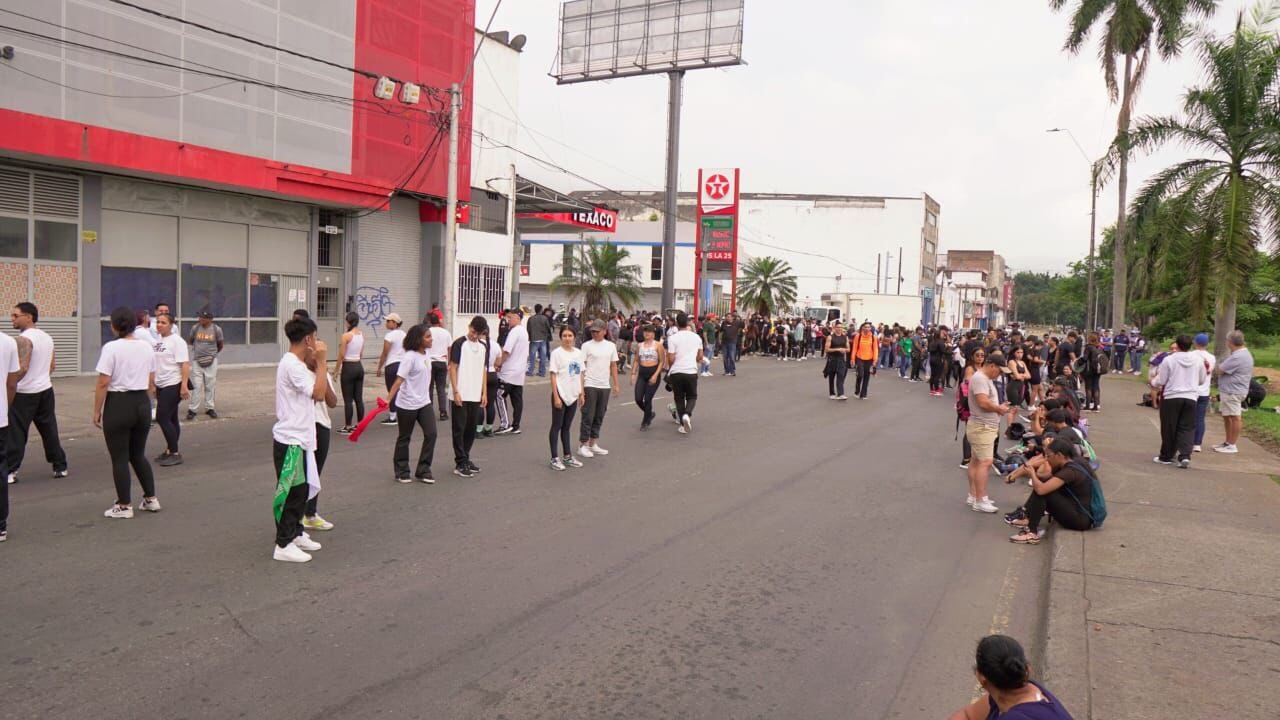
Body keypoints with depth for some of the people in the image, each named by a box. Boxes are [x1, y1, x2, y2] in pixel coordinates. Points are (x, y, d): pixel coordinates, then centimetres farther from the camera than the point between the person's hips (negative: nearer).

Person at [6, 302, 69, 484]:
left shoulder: (23, 339, -15)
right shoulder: (47, 337, 10)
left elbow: (22, 369, -23)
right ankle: (60, 467, 16)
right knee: (49, 430, 12)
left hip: (24, 393, -8)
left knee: (15, 434, -1)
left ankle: (10, 471, 1)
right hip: (46, 389, 8)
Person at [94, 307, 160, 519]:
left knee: (119, 458, 5)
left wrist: (96, 411, -6)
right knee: (138, 455, 19)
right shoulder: (147, 347, 5)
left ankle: (124, 506, 10)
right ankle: (151, 499, 22)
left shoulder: (111, 348, -12)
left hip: (118, 405, -6)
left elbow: (103, 384, -14)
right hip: (142, 403, 6)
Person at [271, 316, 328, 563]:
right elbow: (318, 392, -25)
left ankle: (296, 533, 31)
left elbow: (318, 393, 15)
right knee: (291, 492, -2)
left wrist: (319, 365, 6)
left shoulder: (297, 364, 13)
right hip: (290, 441, -10)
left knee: (302, 490, 18)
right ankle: (284, 545, 6)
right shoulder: (291, 365, -19)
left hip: (300, 438, 10)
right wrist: (322, 362, -18)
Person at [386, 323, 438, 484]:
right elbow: (399, 379, -23)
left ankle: (423, 470, 6)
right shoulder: (409, 356, -16)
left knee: (431, 434, -4)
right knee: (404, 438, 8)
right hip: (407, 404, -7)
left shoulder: (425, 356, 6)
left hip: (424, 403, 7)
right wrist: (388, 398, -31)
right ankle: (402, 473, 22)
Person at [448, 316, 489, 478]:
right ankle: (460, 464, 3)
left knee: (471, 428, 12)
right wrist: (456, 392, -13)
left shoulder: (484, 346, 10)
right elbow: (453, 368, -8)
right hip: (461, 395, -6)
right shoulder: (459, 344, -7)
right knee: (459, 429, 0)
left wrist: (484, 393, 9)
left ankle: (465, 459, 23)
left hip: (476, 396, 6)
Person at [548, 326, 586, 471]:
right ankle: (555, 458, 7)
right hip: (560, 394, -5)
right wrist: (556, 397, -14)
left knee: (567, 427, 15)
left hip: (573, 395, 6)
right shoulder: (557, 353, -9)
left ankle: (567, 456, 23)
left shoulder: (578, 353, 8)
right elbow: (553, 376, -10)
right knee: (557, 426, 2)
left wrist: (582, 394, 10)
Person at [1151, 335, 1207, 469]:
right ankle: (1185, 456, -9)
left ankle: (1166, 456, 16)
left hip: (1171, 397, -2)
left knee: (1169, 428, 7)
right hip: (1191, 397, 3)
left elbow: (1160, 381, -5)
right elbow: (1201, 381, 15)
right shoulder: (1198, 360, 3)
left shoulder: (1169, 360, -8)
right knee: (1187, 428, 6)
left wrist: (1152, 382, 17)